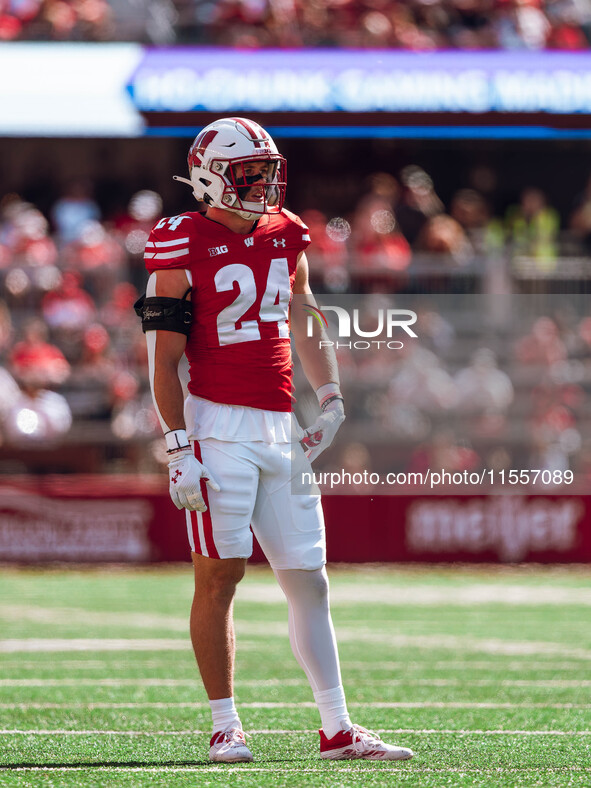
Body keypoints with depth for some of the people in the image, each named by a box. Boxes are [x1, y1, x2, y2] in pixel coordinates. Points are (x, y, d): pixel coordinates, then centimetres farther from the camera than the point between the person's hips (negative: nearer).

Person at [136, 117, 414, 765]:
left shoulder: (286, 238, 13)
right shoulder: (185, 249, -6)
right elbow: (165, 360, -8)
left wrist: (331, 399, 14)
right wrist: (180, 449, -14)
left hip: (281, 430, 6)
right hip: (218, 427, -6)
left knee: (309, 582, 6)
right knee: (219, 576, -4)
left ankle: (337, 730, 9)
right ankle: (224, 727, 4)